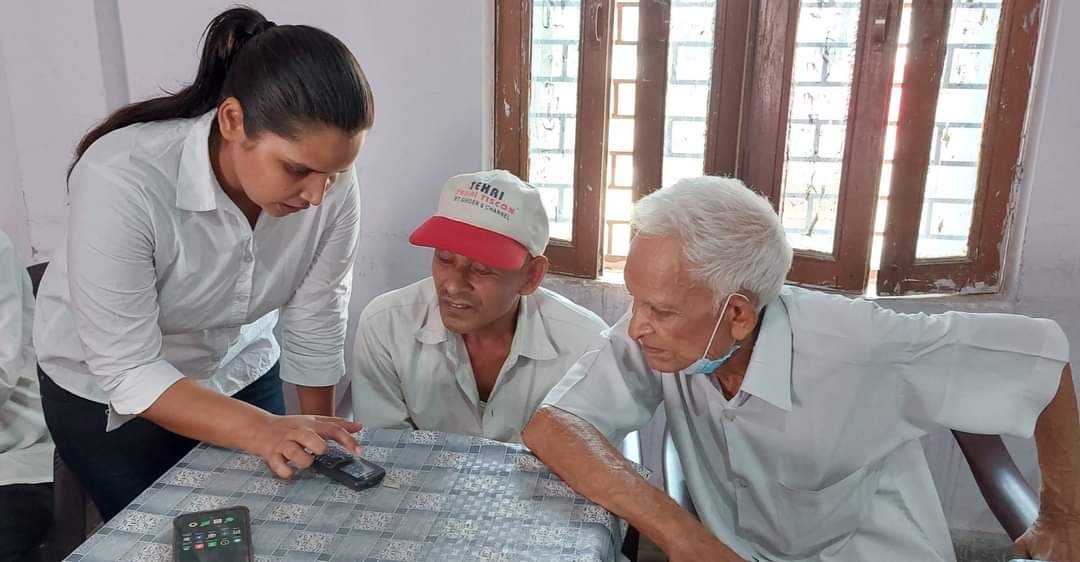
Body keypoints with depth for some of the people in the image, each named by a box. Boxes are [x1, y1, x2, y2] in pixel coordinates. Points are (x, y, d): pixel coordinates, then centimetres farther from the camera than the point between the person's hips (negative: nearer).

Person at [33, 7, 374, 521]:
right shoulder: (121, 182, -33)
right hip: (108, 394, -3)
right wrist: (260, 430, -42)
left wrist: (316, 444, -3)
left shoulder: (331, 184, -24)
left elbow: (315, 327, -13)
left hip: (242, 374, 3)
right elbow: (128, 371, -30)